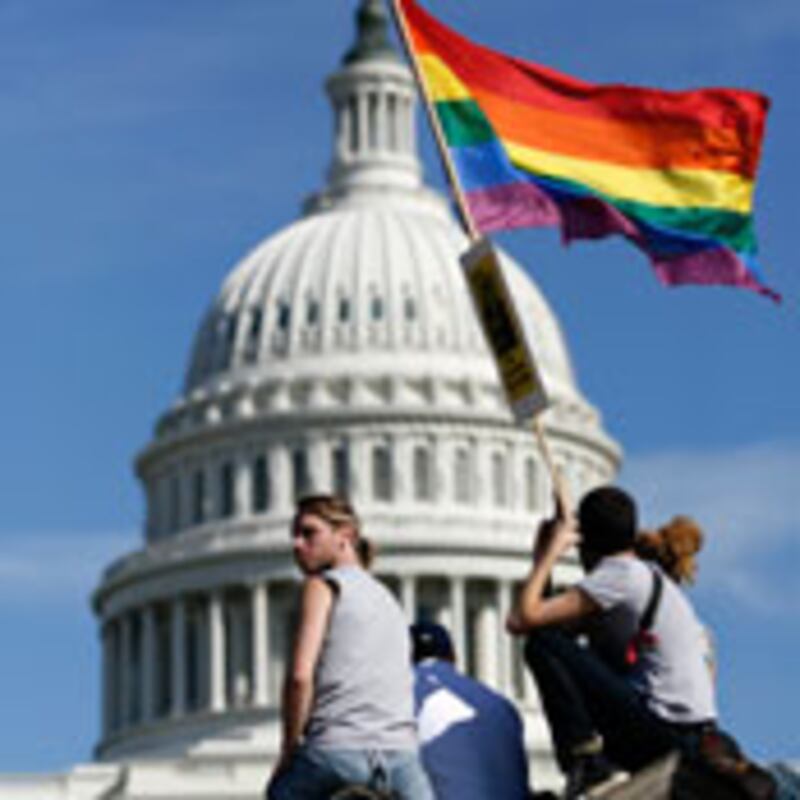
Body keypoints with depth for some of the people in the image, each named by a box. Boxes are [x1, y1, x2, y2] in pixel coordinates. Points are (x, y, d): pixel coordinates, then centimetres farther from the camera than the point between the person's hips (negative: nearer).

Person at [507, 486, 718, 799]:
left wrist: (549, 556, -4)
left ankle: (584, 762, -15)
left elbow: (522, 620, -17)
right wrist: (545, 558, 15)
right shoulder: (646, 576, 19)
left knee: (543, 646, -13)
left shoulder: (620, 575, -11)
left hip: (662, 733, -10)